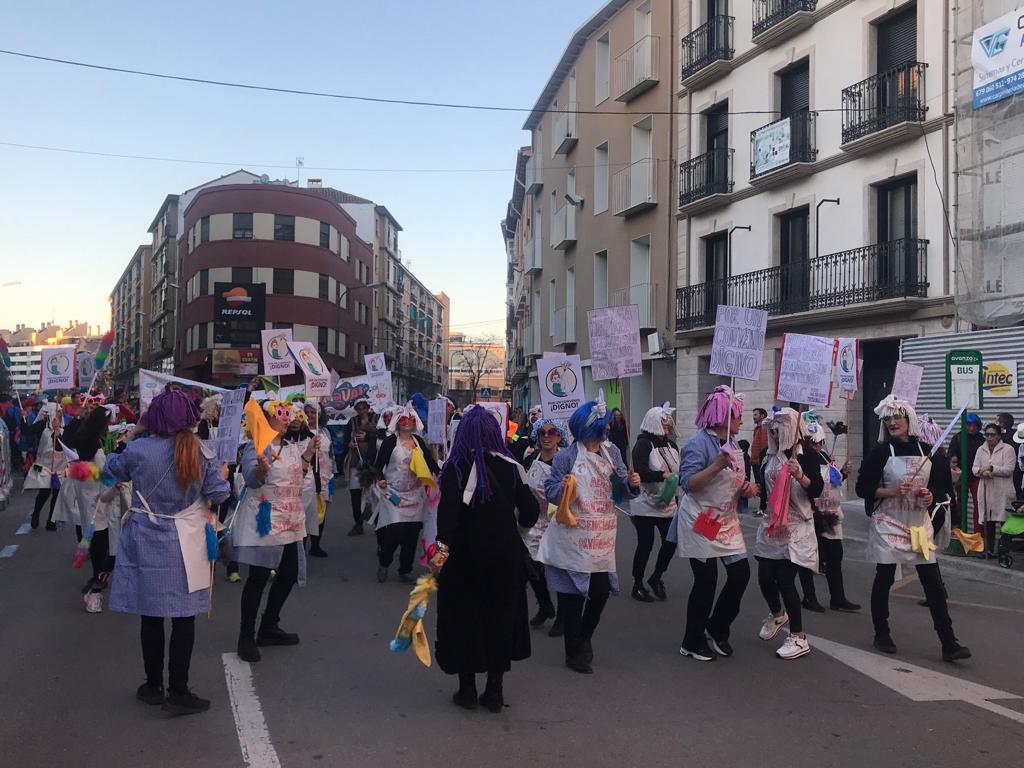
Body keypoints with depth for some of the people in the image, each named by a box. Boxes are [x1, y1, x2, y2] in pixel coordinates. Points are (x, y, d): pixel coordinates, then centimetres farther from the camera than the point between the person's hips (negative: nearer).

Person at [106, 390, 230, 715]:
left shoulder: (138, 450, -9)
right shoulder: (201, 453, -9)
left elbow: (114, 470, 11)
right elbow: (218, 494, -5)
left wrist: (128, 439, 22)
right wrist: (223, 474, 14)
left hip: (146, 542, 1)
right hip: (184, 545, -1)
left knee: (151, 615, 13)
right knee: (184, 618, 4)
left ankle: (153, 686, 25)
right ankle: (178, 693, 6)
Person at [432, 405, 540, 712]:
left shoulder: (458, 466, -9)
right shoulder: (510, 466, -1)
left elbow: (448, 508, -25)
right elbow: (530, 511, -2)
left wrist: (442, 547, -32)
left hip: (466, 555, -2)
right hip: (505, 555, 3)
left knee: (464, 616, 11)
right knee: (500, 616, 13)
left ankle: (467, 689, 17)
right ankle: (494, 691, 19)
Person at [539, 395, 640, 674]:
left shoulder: (611, 452, 6)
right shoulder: (566, 456, -10)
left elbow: (621, 487, 9)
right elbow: (550, 491, -8)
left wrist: (632, 483, -12)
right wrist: (563, 488, -29)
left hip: (601, 539, 5)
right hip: (573, 539, -5)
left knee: (601, 591, 12)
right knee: (572, 594, 4)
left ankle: (584, 638, 39)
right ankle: (574, 652, 20)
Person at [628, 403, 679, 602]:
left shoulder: (671, 444, 10)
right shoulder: (643, 444, -12)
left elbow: (679, 472, 16)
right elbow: (639, 471, -24)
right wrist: (663, 475, -33)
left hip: (668, 505, 7)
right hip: (646, 505, -6)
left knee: (671, 541, 3)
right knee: (645, 545, -1)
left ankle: (656, 578, 27)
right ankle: (637, 586, 16)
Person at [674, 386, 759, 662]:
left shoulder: (732, 444, 10)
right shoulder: (698, 443, -16)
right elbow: (687, 484, -23)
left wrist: (747, 488, -2)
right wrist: (717, 466, -32)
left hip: (727, 522, 8)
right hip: (701, 524, -8)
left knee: (741, 574, 4)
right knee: (706, 582, -2)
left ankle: (716, 629, 24)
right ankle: (692, 642, 15)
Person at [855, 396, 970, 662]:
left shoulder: (927, 451, 5)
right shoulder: (880, 452, -4)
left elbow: (940, 486, 15)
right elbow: (862, 488, -5)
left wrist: (932, 497, -6)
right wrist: (892, 492, -17)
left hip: (920, 524, 3)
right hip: (888, 524, -2)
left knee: (933, 582, 0)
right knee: (884, 579, 5)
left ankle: (948, 643, 1)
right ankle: (881, 634, 22)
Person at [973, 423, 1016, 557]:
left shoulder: (1008, 449, -2)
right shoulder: (981, 450, 14)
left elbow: (1008, 470, -11)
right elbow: (974, 468, 10)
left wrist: (991, 468, -17)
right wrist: (982, 472, -11)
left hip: (1003, 492, -4)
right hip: (986, 491, 4)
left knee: (1005, 521, -5)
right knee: (988, 521, 6)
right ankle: (989, 549, 12)